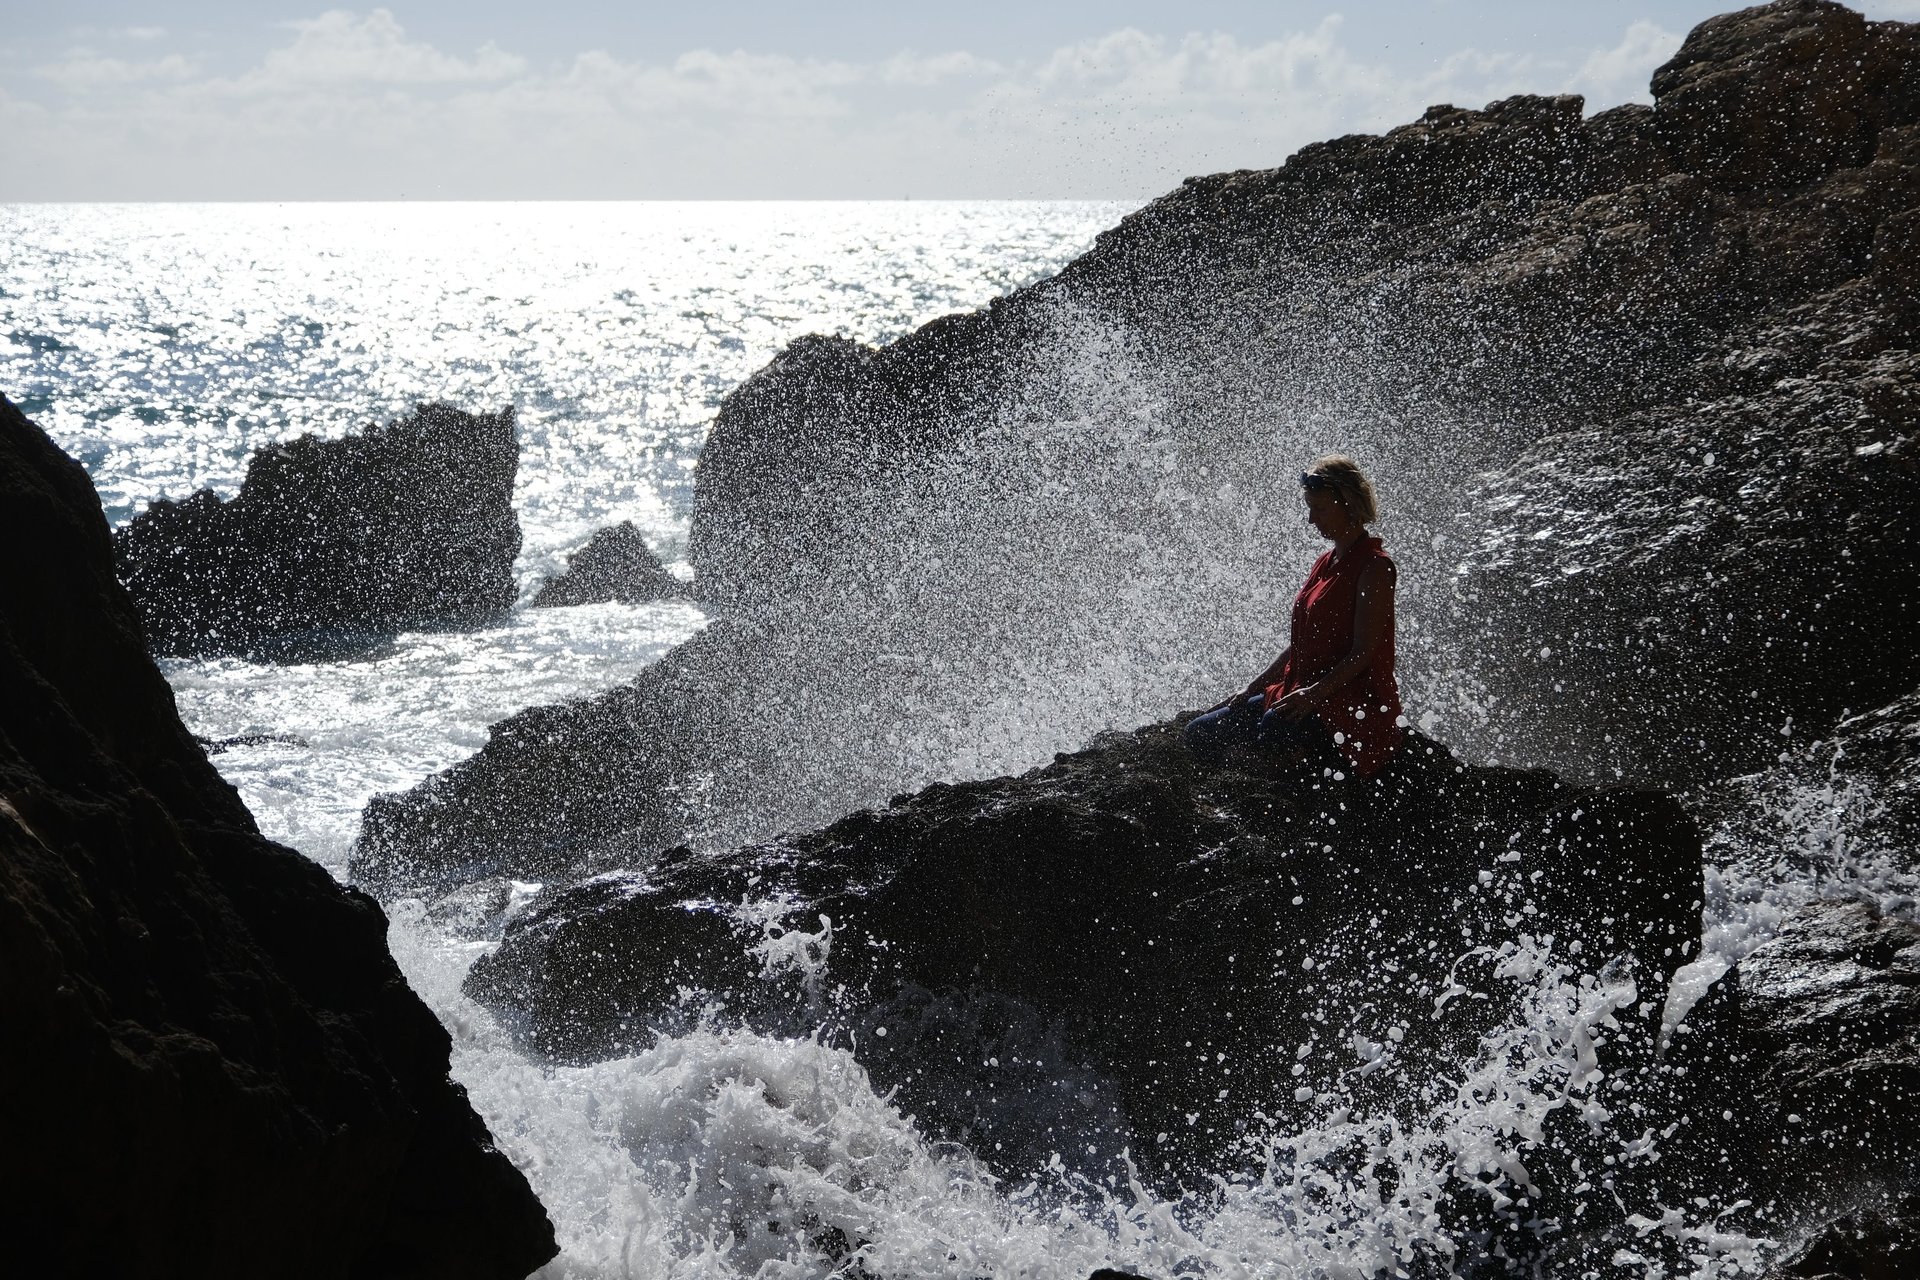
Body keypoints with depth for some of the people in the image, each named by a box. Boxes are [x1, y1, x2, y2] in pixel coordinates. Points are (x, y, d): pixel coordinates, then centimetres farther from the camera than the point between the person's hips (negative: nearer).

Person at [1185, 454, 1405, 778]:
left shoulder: (1375, 566, -9)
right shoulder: (1324, 565, 18)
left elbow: (1364, 652, -16)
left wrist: (1314, 694, -25)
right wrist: (1252, 689, 12)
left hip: (1355, 702, -8)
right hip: (1301, 694, 9)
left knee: (1276, 726, -38)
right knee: (1200, 732, -2)